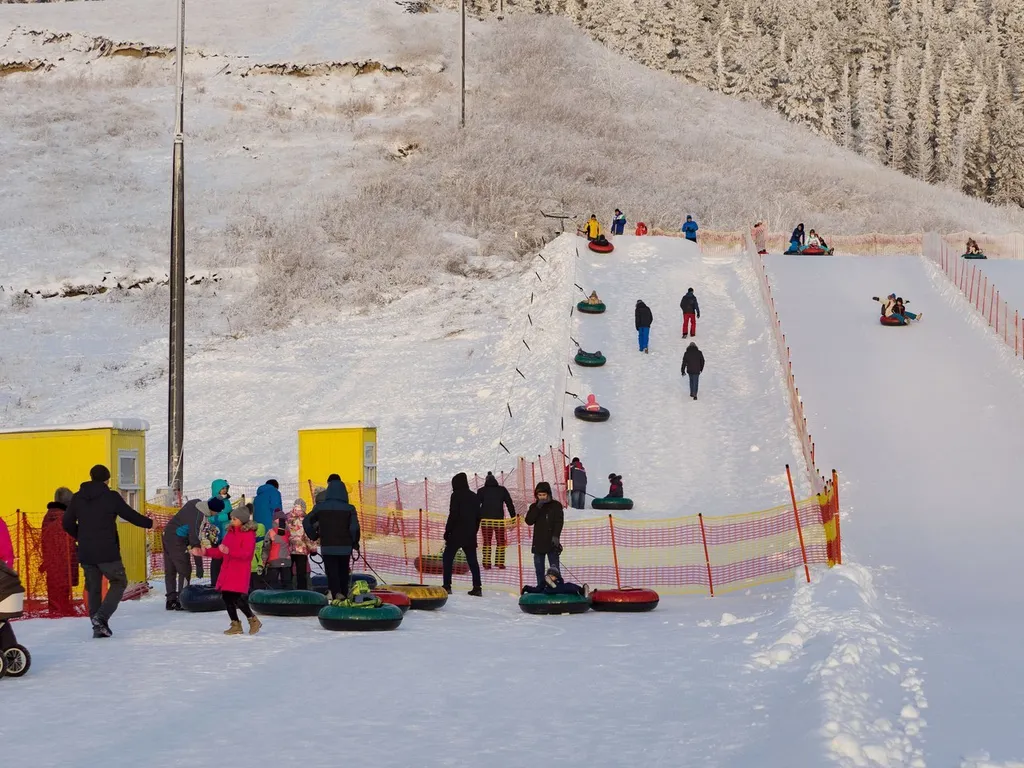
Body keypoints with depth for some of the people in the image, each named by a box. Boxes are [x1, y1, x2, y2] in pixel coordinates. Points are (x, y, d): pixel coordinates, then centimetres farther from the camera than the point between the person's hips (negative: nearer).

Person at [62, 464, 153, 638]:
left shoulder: (77, 498, 5)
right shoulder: (111, 497, -7)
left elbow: (67, 523, 9)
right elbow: (130, 515, 0)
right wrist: (149, 523, 18)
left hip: (85, 553, 4)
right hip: (107, 552, -4)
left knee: (93, 588, 13)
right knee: (119, 582, 9)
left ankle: (98, 626, 10)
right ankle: (101, 616, -11)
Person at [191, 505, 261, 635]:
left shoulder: (248, 534, -9)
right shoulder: (230, 532, 16)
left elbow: (246, 553, -22)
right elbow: (220, 552, 20)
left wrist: (229, 551, -34)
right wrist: (205, 552, 9)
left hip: (240, 572, -8)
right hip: (227, 570, 8)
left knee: (237, 598, -15)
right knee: (226, 597, 5)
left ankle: (253, 621, 3)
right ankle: (236, 625, 16)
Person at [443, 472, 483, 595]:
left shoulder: (456, 496, -8)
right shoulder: (474, 497, 11)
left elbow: (453, 516, -13)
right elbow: (478, 517, 15)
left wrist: (447, 532, -7)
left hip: (456, 534, -6)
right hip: (470, 536, 6)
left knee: (447, 558, 2)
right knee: (472, 560, 8)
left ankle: (447, 585, -4)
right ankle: (477, 587, 1)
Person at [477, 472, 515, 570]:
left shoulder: (481, 491, 2)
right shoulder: (502, 490, 5)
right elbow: (510, 504, 5)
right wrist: (513, 517, 9)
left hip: (485, 520, 0)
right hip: (499, 520, 0)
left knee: (487, 542, 5)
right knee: (500, 542, 10)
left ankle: (486, 564, 1)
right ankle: (499, 563, 5)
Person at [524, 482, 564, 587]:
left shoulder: (556, 506, 1)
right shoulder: (534, 507, 10)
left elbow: (559, 522, -7)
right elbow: (529, 521, -4)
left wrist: (556, 536, -20)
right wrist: (538, 507, -11)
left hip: (551, 543, -4)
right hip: (538, 543, 4)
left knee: (554, 570, -8)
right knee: (539, 569, 7)